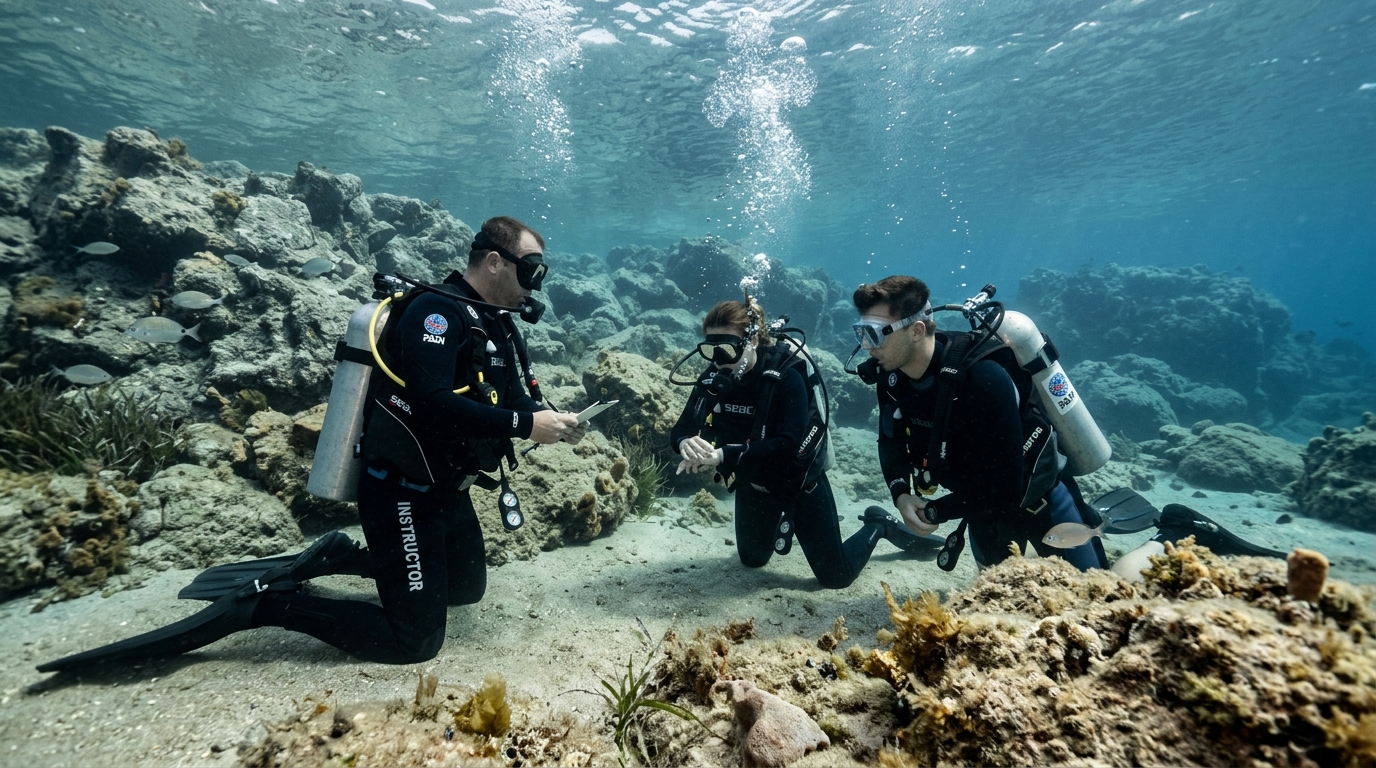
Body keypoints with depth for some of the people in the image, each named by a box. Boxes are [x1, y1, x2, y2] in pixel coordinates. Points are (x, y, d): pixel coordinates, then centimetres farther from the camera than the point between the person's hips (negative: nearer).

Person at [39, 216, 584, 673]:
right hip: (402, 493, -10)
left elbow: (508, 396, 12)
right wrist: (523, 424, -30)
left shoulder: (494, 325, 10)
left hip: (447, 488, 10)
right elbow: (433, 405, -35)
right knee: (415, 641, -6)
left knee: (467, 589, 26)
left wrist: (547, 417, -8)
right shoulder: (437, 311, -21)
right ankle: (258, 604, 3)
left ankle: (335, 557, 26)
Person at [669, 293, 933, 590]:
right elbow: (683, 428, -18)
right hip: (753, 486, 5)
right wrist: (687, 443, -43)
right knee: (752, 560, 24)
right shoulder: (713, 378, -14)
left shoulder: (786, 377, -30)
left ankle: (878, 525, 30)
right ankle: (786, 523, 51)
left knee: (836, 576, 4)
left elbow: (787, 445, -38)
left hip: (800, 484, -5)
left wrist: (724, 455, -47)